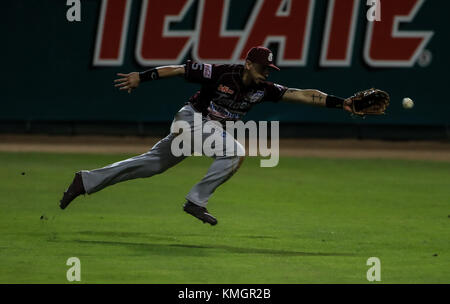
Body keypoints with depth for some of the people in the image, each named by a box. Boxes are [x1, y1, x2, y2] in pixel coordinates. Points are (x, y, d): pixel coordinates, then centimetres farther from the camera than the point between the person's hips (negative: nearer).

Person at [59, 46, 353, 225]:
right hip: (191, 118, -7)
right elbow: (179, 69, -17)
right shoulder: (221, 73, -22)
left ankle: (87, 180, 17)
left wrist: (339, 102, -24)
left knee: (155, 162, 11)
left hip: (211, 128, 7)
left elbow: (302, 95, -13)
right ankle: (196, 201, -18)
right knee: (235, 151, -24)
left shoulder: (263, 90, -7)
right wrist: (143, 77, -19)